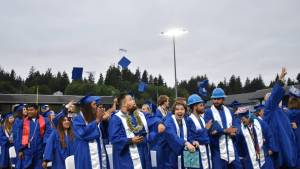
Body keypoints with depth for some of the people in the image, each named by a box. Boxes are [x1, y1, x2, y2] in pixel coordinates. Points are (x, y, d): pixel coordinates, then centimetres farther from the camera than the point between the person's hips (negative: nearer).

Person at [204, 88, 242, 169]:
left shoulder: (229, 111, 12)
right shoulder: (208, 112, -5)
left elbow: (235, 127, 7)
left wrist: (228, 131, -15)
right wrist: (226, 130, -11)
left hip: (231, 148, 5)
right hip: (217, 148, -5)